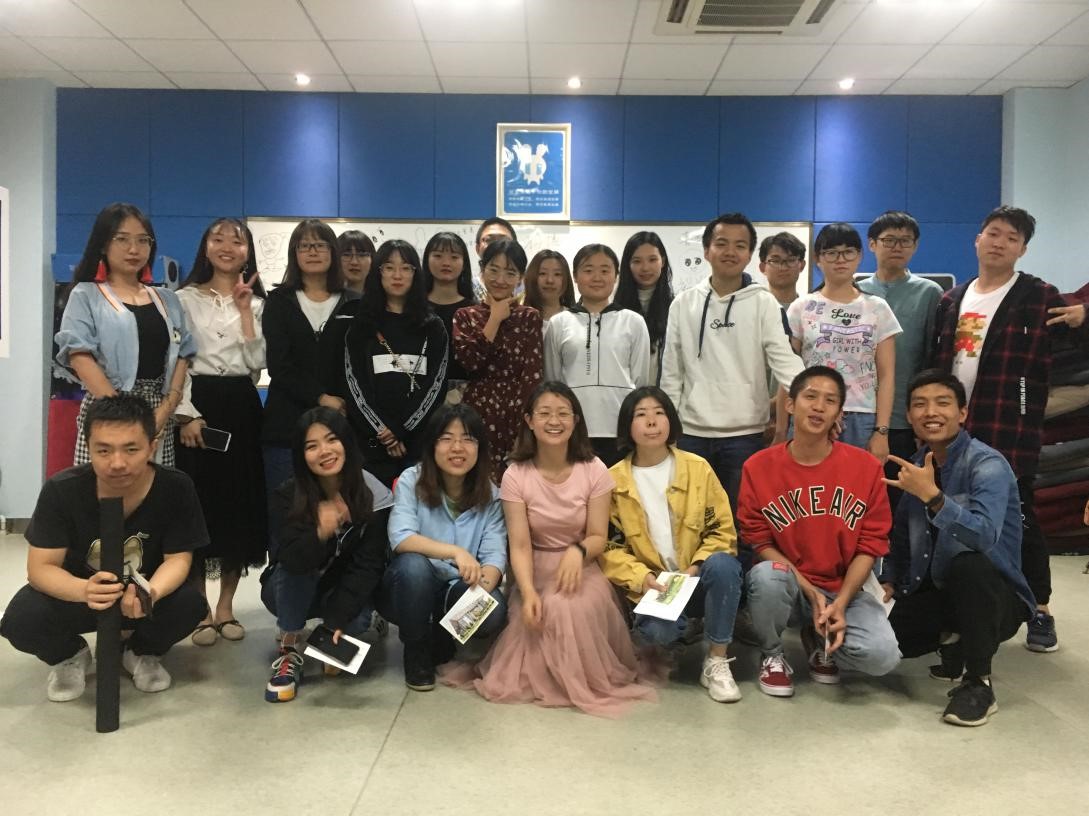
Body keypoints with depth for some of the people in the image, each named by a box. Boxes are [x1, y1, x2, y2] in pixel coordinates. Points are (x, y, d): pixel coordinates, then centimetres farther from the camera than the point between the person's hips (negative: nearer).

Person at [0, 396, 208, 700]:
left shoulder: (176, 488, -24)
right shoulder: (61, 490, -24)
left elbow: (177, 558, -19)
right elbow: (40, 567, -22)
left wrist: (151, 593, -44)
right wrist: (84, 590, -46)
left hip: (147, 592, 0)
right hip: (75, 591, 0)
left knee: (191, 604, -30)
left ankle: (143, 653, 6)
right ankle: (69, 656, 8)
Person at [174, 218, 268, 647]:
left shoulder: (257, 302, 9)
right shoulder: (186, 298, 4)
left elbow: (258, 363, -2)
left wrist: (245, 309, -6)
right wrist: (187, 414, -12)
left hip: (242, 407, 2)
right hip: (198, 403, -2)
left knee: (241, 501, 4)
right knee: (198, 501, -1)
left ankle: (226, 605, 17)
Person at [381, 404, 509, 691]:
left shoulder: (490, 495, -5)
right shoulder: (411, 480, -12)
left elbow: (495, 555, -14)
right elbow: (401, 538, -27)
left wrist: (483, 587, -36)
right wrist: (455, 552, -40)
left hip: (458, 592, 2)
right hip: (410, 589, -2)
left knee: (493, 611, -29)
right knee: (413, 564, -35)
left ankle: (441, 637, 9)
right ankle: (416, 650, -7)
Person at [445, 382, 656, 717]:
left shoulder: (593, 471, -9)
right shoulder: (516, 476, -9)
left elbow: (598, 538, -7)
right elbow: (520, 546, -14)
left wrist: (577, 551, -32)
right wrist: (528, 591, -33)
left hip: (581, 567, 0)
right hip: (537, 570, 1)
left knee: (575, 607, -34)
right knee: (544, 611, -31)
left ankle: (585, 678, -6)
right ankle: (541, 676, 0)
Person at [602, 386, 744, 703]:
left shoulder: (697, 468, -2)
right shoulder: (614, 480, -2)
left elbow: (722, 530, -2)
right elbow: (610, 547, -3)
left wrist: (697, 567, -18)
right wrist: (642, 578, -19)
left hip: (697, 579, 1)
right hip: (652, 586, -1)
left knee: (722, 564, -33)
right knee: (659, 631, -32)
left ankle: (716, 662, -16)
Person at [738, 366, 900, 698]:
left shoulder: (866, 466, -5)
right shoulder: (758, 467, -7)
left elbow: (870, 544, -4)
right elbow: (759, 542, -4)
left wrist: (840, 603, -16)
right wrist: (810, 592, -15)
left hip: (843, 591, 1)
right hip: (791, 589, -1)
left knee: (883, 656, -24)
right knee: (768, 576, -36)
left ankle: (817, 638, 12)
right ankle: (771, 655, -3)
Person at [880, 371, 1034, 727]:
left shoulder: (987, 464, -20)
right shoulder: (915, 466, 2)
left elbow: (985, 535, -38)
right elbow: (902, 531, 15)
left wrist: (932, 496, -46)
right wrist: (890, 579, 5)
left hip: (993, 595, -6)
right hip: (935, 591, 6)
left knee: (969, 565, -39)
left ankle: (978, 684, -19)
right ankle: (954, 638, 17)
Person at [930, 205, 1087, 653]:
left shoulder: (1039, 297, -1)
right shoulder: (952, 301, 12)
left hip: (1010, 431, -5)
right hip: (953, 428, 5)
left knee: (1017, 515, -1)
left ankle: (1040, 611, 13)